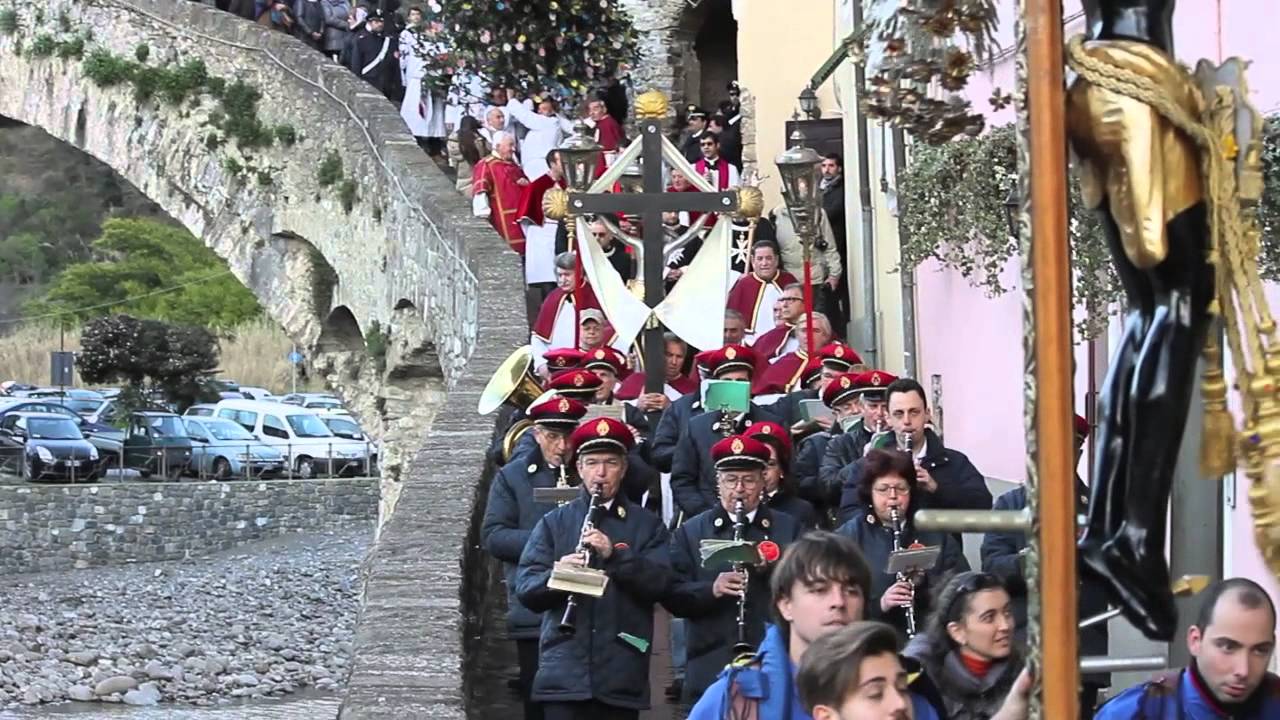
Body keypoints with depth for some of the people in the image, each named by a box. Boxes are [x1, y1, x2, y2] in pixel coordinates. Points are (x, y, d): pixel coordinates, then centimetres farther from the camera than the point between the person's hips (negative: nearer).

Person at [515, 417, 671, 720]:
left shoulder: (646, 525, 10)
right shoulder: (554, 522, 12)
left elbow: (660, 584, -3)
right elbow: (525, 588, 4)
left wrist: (615, 554, -17)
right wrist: (556, 574, -17)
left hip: (622, 675, 0)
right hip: (564, 670, 0)